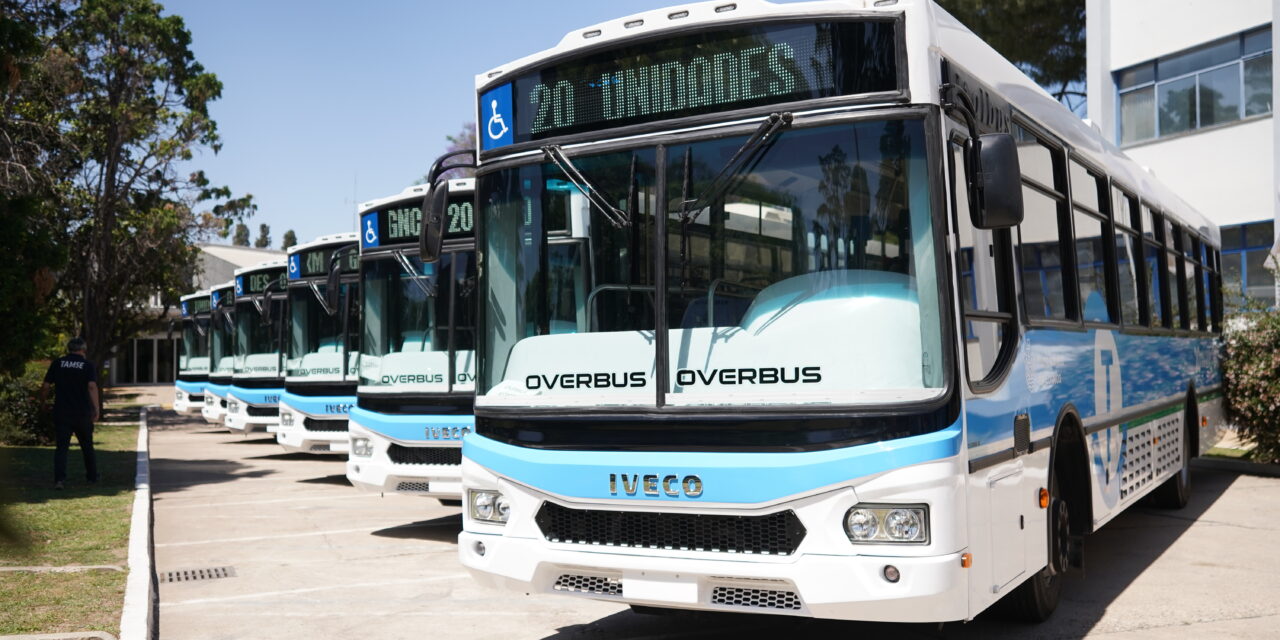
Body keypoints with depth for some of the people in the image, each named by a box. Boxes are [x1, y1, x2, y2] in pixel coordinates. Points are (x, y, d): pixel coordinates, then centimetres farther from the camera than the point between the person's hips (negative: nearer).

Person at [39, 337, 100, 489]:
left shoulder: (57, 364, 4)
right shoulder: (88, 365, -1)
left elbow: (45, 386, 1)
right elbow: (92, 386, -14)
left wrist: (42, 403, 17)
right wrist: (96, 409, -16)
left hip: (61, 413, 0)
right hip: (82, 414, 0)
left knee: (61, 447, -1)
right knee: (87, 445, 15)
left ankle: (59, 478, -16)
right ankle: (92, 476, 26)